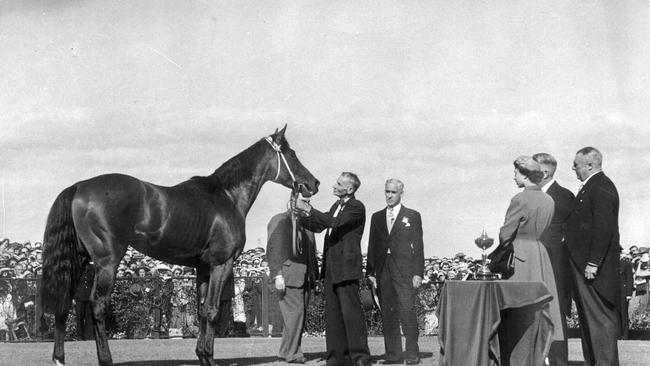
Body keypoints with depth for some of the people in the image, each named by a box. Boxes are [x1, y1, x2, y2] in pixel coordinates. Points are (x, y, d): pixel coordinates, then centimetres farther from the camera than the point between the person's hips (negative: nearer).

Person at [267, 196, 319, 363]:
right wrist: (277, 275, -16)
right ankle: (292, 353, -8)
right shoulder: (279, 221, -1)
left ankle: (286, 351, 12)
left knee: (300, 315, 4)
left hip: (305, 278, 7)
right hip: (287, 277, -7)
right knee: (295, 312, -13)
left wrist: (314, 274, 14)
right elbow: (273, 250, -8)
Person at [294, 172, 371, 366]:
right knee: (332, 312, 7)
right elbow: (318, 226, 22)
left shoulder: (357, 207, -9)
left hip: (346, 266, -9)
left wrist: (307, 208, -19)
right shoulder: (337, 205, 19)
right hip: (331, 267, 9)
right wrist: (300, 214, 6)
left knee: (350, 310, -9)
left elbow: (333, 223, -22)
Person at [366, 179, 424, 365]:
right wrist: (370, 272, 6)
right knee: (388, 314, 2)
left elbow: (418, 246, 2)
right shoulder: (377, 217, 16)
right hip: (383, 271, 4)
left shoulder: (412, 216, 7)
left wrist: (418, 273, -5)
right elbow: (372, 246, 15)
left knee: (407, 311, -11)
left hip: (404, 270, -3)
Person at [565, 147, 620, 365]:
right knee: (588, 318, 14)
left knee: (600, 317, -6)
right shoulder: (592, 186, 18)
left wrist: (593, 263, -23)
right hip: (585, 265, 11)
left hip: (594, 267, -11)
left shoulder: (600, 187, -15)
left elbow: (604, 228, -23)